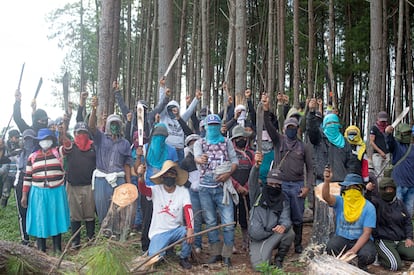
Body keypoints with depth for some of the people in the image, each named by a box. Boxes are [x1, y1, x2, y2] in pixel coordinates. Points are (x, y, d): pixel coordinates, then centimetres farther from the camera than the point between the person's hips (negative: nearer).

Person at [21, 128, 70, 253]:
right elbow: (27, 177, 7)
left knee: (56, 218, 7)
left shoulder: (58, 152, 1)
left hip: (57, 192, -1)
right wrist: (24, 195, 5)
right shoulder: (33, 157, 6)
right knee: (39, 219, 6)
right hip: (38, 193, 1)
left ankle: (57, 248, 18)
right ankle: (41, 249, 17)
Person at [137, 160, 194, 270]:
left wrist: (190, 228, -33)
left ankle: (184, 258, -1)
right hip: (159, 232, -1)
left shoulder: (183, 191, -4)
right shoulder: (156, 190, -5)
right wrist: (141, 176, -46)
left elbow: (188, 211, -17)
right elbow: (143, 189, -25)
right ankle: (166, 245, 16)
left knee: (189, 233, -31)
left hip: (176, 229, 1)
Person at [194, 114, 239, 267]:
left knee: (228, 221, -6)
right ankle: (215, 253, 21)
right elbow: (197, 156, -15)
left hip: (222, 186, -1)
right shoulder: (199, 143, 6)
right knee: (210, 221, 9)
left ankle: (227, 254, 6)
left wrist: (229, 173, -15)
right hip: (205, 187, 1)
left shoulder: (227, 142, 9)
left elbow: (235, 160, 5)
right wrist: (200, 159, -40)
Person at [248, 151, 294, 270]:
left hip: (275, 236, 3)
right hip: (257, 239, -2)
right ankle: (256, 252, 15)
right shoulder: (258, 194, 3)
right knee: (260, 266, -23)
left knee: (289, 233, -28)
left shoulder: (283, 201, 6)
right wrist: (256, 165, -35)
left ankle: (279, 259, -1)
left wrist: (283, 226, -34)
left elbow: (286, 219, -8)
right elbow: (252, 182, -16)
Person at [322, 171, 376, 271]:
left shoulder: (369, 207, -9)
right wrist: (327, 181, -47)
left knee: (367, 255, -32)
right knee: (331, 247, -30)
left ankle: (362, 267, 7)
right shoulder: (340, 201, -5)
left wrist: (354, 250, -26)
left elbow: (366, 233, -14)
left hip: (361, 240, -1)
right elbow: (326, 197, -27)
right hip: (342, 238, 1)